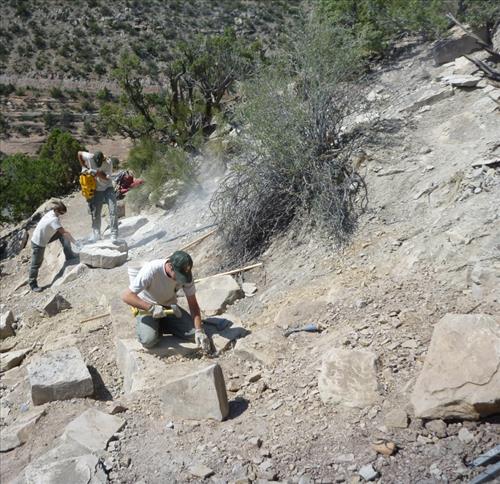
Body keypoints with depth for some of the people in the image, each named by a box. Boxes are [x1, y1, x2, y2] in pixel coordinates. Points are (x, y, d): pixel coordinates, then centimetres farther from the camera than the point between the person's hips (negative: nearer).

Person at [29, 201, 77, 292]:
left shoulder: (51, 213, -7)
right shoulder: (54, 219, -32)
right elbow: (65, 232, -34)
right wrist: (75, 242, -31)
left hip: (45, 237, 8)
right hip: (38, 243, -8)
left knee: (62, 235, 2)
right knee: (36, 264, 5)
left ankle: (69, 256, 9)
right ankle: (33, 284, 20)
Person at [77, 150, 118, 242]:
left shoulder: (108, 162, -18)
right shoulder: (90, 157, -16)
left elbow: (107, 177, -18)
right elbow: (79, 153, 1)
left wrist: (96, 173, -30)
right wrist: (83, 167, -1)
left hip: (108, 188, -1)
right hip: (97, 190, 2)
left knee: (113, 211, -14)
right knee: (95, 214, 6)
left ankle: (114, 235, -11)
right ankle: (96, 236, 17)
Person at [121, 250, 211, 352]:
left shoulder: (185, 273, -19)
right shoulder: (151, 270, -32)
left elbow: (193, 303, -12)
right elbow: (126, 296, -31)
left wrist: (199, 330, -23)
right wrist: (151, 308, -41)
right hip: (146, 307, -4)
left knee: (193, 333, -16)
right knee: (148, 340, -29)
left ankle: (162, 325, 8)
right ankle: (143, 325, 5)